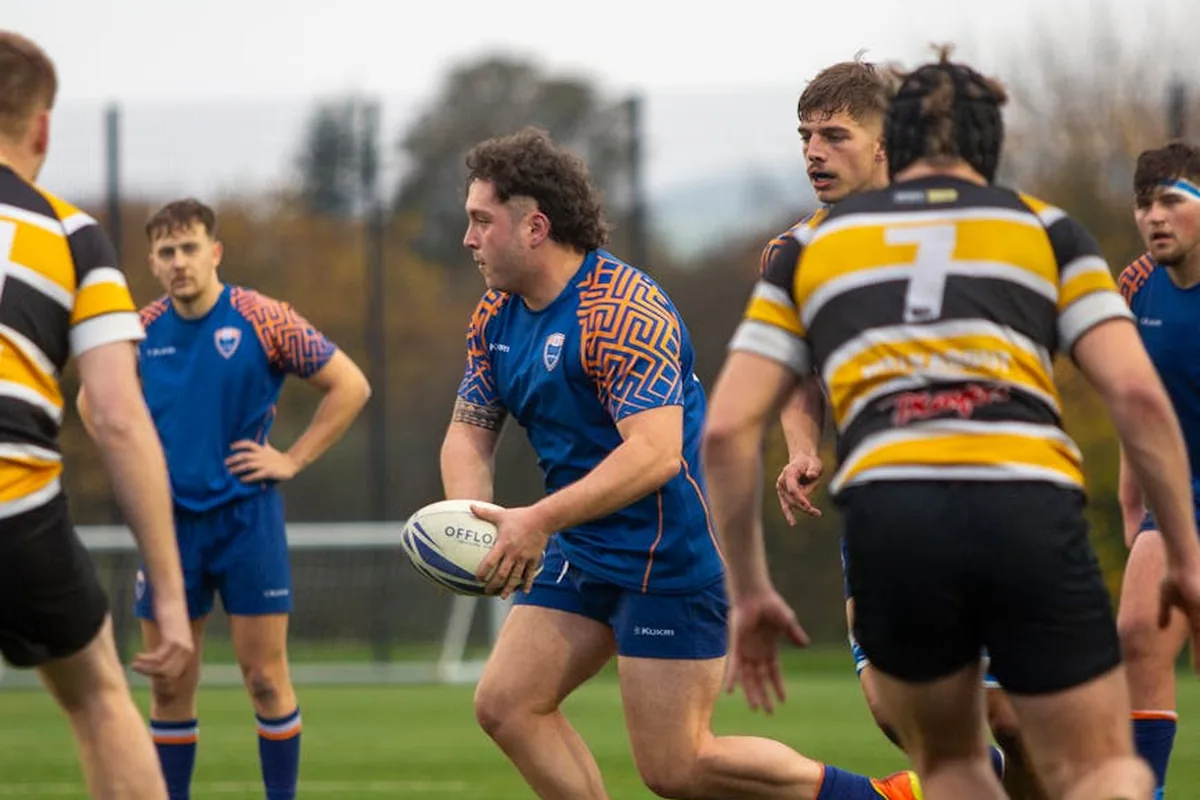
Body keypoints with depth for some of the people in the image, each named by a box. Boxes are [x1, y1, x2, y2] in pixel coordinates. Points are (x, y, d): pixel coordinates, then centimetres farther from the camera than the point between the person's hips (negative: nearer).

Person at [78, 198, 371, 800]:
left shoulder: (261, 320, -7)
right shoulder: (143, 329, 4)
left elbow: (350, 387, -3)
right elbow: (93, 399, 22)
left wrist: (293, 459, -6)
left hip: (246, 516, -3)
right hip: (171, 519, 3)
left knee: (265, 677, -2)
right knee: (169, 686, 5)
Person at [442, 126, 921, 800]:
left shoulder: (622, 309, -22)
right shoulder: (497, 316, 7)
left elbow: (656, 453, -31)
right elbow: (470, 433, 9)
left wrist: (539, 520, -38)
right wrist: (476, 517, -13)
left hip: (672, 557, -9)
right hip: (585, 556, 9)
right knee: (506, 705, -1)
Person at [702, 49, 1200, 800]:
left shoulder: (812, 246, 23)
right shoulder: (1045, 229, 20)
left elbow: (728, 429, 14)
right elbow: (1137, 395, 6)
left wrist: (753, 594, 21)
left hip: (889, 518, 1)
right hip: (1030, 506, -1)